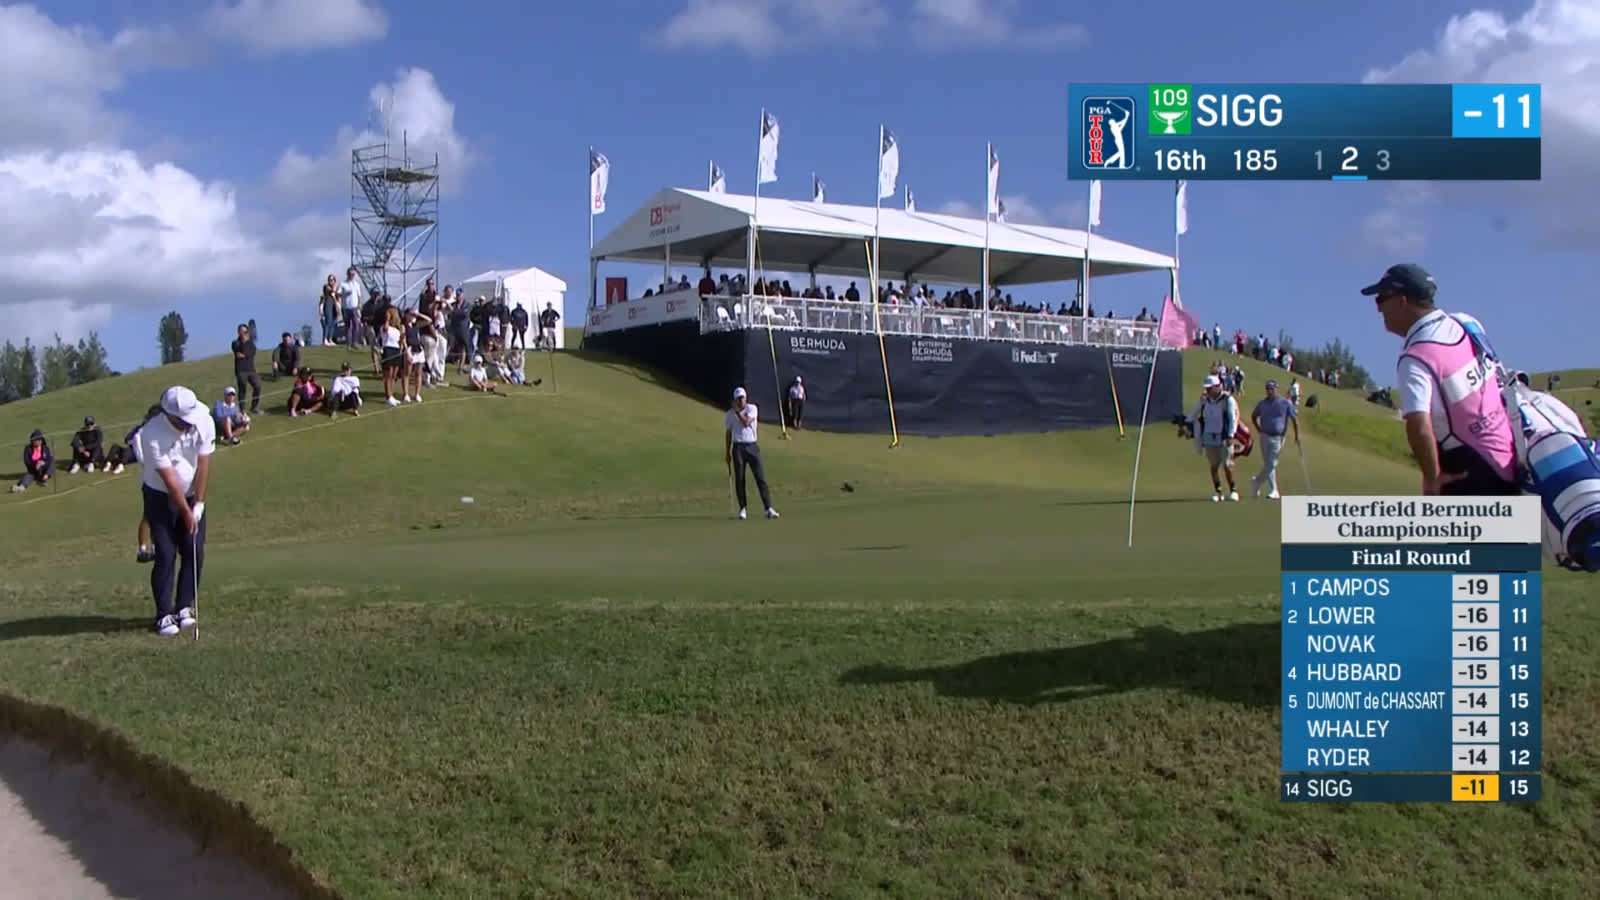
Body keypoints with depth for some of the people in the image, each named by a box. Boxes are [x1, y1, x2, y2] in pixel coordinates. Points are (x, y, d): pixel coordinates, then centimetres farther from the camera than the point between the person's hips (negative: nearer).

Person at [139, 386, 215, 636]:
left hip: (192, 495, 4)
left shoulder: (204, 422, -18)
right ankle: (164, 615, -1)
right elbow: (169, 478, -23)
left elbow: (204, 464, -12)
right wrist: (186, 512, -18)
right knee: (166, 555, -8)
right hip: (161, 496, -4)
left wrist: (198, 505, -11)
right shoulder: (152, 435, -29)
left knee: (195, 553, -2)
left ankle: (184, 607, 10)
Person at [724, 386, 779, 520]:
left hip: (752, 446, -1)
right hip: (738, 447, 1)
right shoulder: (729, 414, 5)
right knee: (739, 480, -1)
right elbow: (728, 434, 11)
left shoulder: (752, 408, 0)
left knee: (761, 477, -6)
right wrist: (727, 453, 8)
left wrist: (737, 411, -11)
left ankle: (769, 509, -7)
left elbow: (746, 422, -17)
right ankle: (742, 508, 10)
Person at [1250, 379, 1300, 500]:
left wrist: (1297, 436, -3)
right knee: (1268, 464, 1)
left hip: (1278, 438, -2)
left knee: (1271, 464, -5)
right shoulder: (1262, 403, 6)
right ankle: (1273, 491, 6)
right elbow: (1253, 416, 22)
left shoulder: (1285, 403, -2)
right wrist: (1259, 429, 10)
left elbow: (1294, 419, 1)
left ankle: (1257, 481, 14)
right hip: (1265, 437, 2)